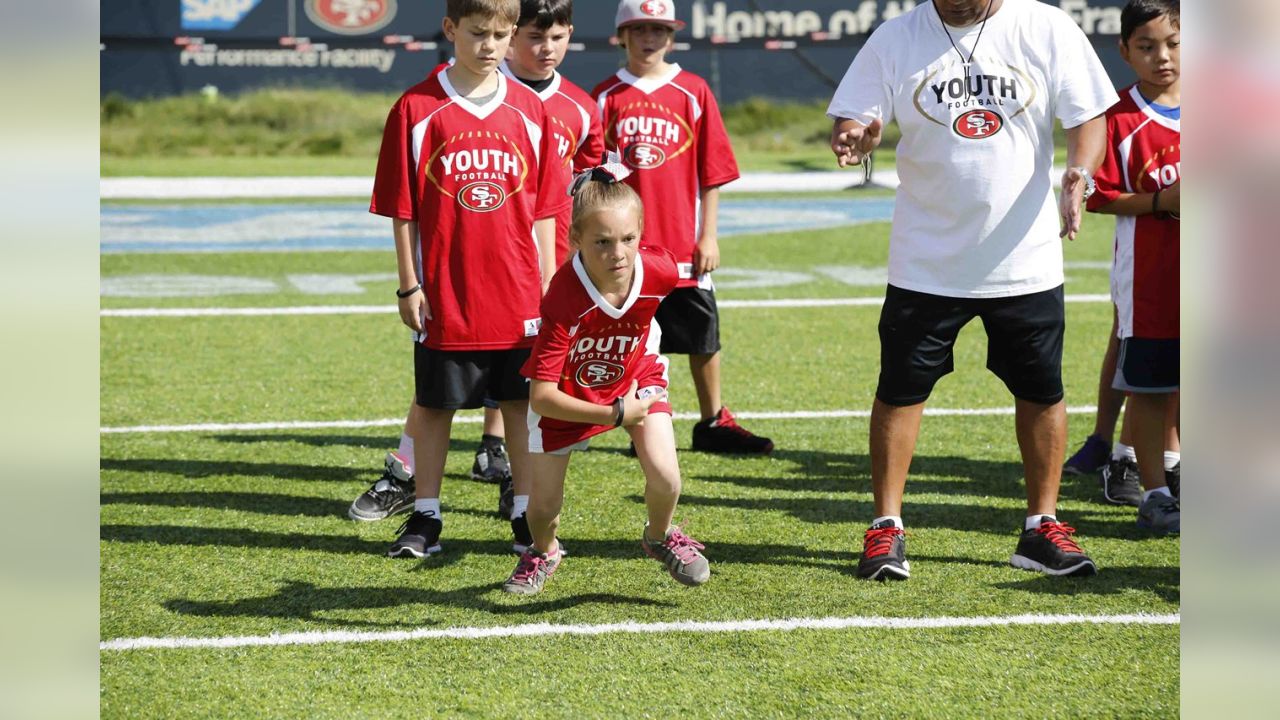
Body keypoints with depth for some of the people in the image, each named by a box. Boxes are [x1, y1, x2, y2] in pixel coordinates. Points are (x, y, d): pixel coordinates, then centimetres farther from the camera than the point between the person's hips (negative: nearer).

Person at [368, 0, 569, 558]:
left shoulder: (528, 111, 4)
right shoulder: (416, 110, -3)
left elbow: (543, 209, 7)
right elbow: (402, 209, -2)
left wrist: (548, 285, 5)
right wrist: (409, 286, -5)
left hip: (518, 297, 2)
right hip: (444, 296, -2)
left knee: (522, 404, 7)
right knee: (435, 405, 7)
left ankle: (527, 517, 16)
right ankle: (425, 517, 17)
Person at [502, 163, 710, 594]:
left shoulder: (660, 271, -28)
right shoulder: (563, 302, -39)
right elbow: (541, 396, -36)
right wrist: (614, 415, -36)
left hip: (635, 379, 2)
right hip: (567, 395, -2)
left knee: (664, 474, -18)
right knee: (544, 506, 4)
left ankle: (659, 537, 18)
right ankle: (543, 553, 44)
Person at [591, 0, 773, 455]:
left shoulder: (693, 93, 2)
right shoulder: (607, 97, 3)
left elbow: (712, 171, 2)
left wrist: (708, 235, -1)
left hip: (682, 243, 0)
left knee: (703, 336, 6)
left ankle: (713, 422, 18)